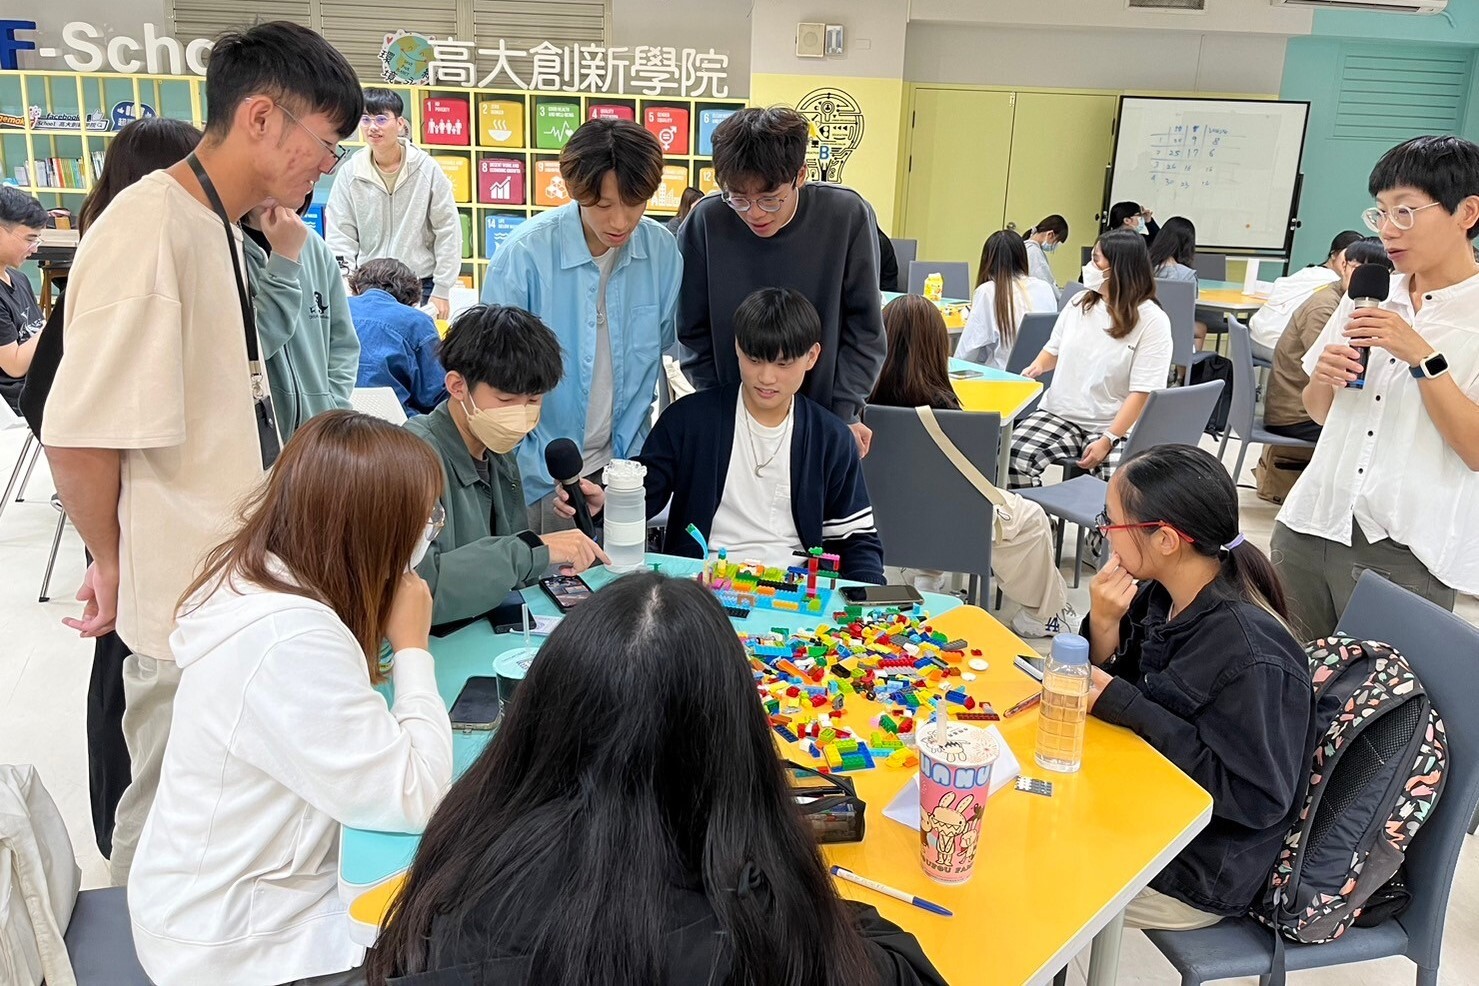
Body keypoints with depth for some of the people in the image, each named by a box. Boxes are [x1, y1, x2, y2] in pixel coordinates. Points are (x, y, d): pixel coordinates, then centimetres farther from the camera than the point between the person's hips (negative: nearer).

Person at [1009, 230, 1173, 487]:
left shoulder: (1152, 321, -7)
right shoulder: (1080, 302, 9)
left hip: (1115, 425, -4)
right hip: (1059, 413, 4)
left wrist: (1108, 440, -22)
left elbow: (1142, 392, -13)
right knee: (1013, 457, -25)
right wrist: (1038, 366, 0)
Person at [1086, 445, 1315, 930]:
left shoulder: (1249, 653, -29)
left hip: (1197, 874, -7)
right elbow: (1103, 689, 4)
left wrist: (1124, 705, -27)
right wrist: (1103, 628, -18)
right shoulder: (1158, 598, -7)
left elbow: (1259, 798, -25)